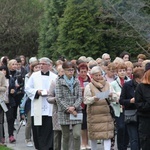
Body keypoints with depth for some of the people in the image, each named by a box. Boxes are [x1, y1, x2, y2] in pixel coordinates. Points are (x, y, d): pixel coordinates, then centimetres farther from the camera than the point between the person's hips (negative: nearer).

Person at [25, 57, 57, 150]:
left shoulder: (55, 77, 6)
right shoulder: (34, 76, 10)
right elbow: (27, 88, 7)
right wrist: (37, 92, -8)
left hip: (49, 109, -1)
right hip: (37, 109, 1)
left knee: (48, 131, -5)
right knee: (37, 131, 2)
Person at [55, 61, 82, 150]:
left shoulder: (77, 81, 9)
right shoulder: (59, 82, 0)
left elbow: (80, 96, 4)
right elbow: (59, 98, -6)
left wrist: (74, 107, -12)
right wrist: (68, 109, -13)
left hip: (76, 112, 2)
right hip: (64, 112, -1)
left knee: (77, 135, -10)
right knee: (66, 136, 5)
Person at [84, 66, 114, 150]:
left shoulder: (107, 85, 12)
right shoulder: (89, 87, 2)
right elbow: (86, 100, -4)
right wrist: (94, 99, -22)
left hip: (106, 114, 2)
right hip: (94, 114, -2)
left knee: (107, 135, -7)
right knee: (94, 135, 6)